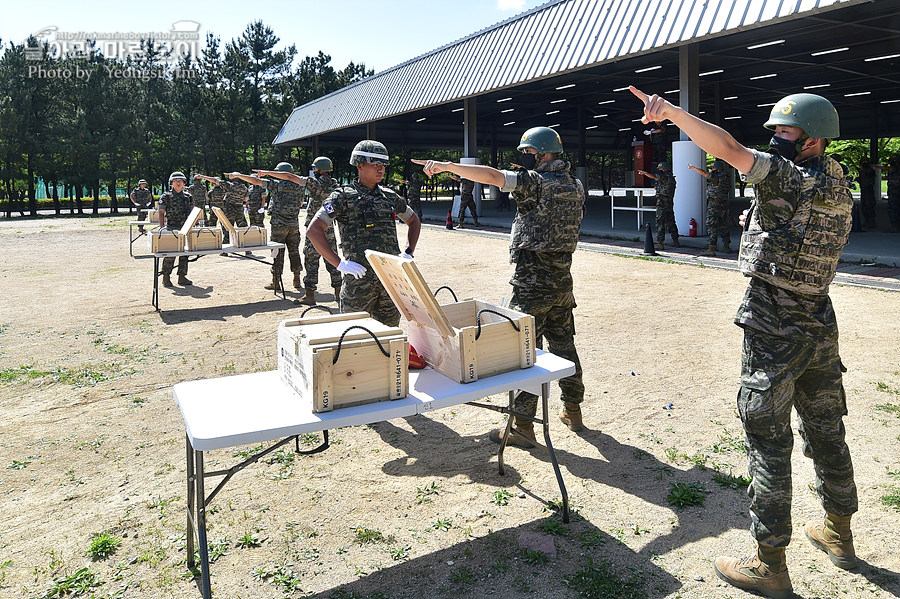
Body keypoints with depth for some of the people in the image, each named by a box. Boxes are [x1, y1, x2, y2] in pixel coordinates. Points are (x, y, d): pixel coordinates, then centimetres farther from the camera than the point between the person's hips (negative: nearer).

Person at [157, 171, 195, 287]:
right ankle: (166, 278, 3)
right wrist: (162, 227, -10)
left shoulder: (188, 197, 13)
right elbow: (161, 213, -1)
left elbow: (191, 213, 16)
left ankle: (182, 277, 14)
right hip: (171, 228, -4)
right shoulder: (166, 196, 2)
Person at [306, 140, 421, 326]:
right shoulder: (343, 196, -3)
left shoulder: (390, 197, 13)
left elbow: (414, 222, 28)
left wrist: (408, 253, 13)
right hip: (360, 278, -5)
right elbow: (313, 231, -11)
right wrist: (340, 264, -16)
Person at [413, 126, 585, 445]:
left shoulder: (535, 182, -13)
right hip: (562, 281, 8)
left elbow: (492, 175, -25)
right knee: (564, 345, 17)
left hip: (533, 283, -8)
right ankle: (573, 411, 28)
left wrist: (447, 165, -24)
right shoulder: (576, 187, 11)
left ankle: (522, 426, 3)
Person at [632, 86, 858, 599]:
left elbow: (727, 148, -28)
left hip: (774, 332, -8)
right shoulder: (840, 190, 10)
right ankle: (838, 535, 38)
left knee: (769, 442, -1)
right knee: (826, 432, 20)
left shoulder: (789, 178, -16)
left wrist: (671, 111, -28)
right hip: (821, 328, 8)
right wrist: (766, 222, 16)